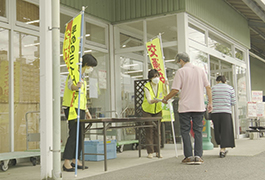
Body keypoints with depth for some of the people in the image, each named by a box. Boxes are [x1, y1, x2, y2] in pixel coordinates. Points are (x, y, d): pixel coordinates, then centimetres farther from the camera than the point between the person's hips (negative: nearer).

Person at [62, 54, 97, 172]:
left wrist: (86, 111, 25)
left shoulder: (82, 77, 22)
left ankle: (75, 160, 16)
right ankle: (66, 162, -11)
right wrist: (76, 86, -52)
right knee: (73, 135, -13)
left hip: (80, 109, 10)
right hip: (72, 108, -10)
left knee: (80, 135, 9)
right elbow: (70, 85, -30)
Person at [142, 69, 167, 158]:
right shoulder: (147, 86, -20)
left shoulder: (161, 84, -9)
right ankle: (150, 152, -2)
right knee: (149, 131, -6)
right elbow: (149, 100, -30)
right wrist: (155, 100, -50)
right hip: (147, 110, -3)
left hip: (158, 110, 3)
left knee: (157, 130, 1)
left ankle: (157, 151, 6)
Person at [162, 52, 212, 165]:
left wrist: (165, 99, 5)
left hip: (185, 107, -4)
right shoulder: (200, 70, 9)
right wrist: (210, 103, 11)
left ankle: (189, 156, 3)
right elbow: (208, 87, 7)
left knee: (185, 131, 5)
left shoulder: (181, 71, -5)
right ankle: (198, 156, 3)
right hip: (199, 106, 4)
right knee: (198, 131, 7)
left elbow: (175, 90, -10)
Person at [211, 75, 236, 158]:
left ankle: (223, 149, 22)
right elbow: (233, 102, 6)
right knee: (225, 131, 2)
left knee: (218, 131, 13)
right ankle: (222, 150, -6)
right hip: (226, 112, -1)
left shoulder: (212, 88, 7)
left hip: (215, 112, 1)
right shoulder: (230, 88, 6)